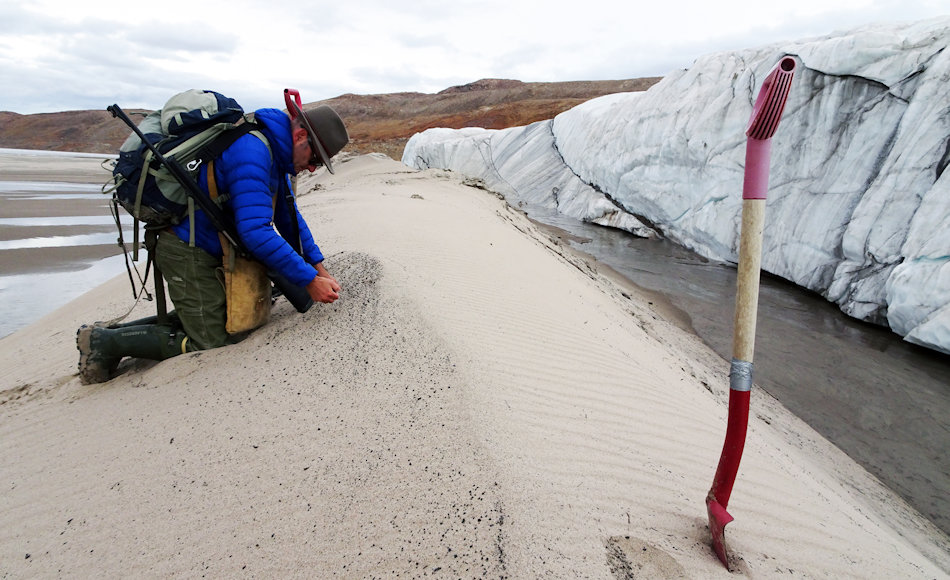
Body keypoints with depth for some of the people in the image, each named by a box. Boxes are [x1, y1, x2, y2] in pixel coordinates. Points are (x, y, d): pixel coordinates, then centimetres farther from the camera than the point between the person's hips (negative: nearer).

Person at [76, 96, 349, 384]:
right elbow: (255, 231, -32)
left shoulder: (274, 155, 8)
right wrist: (309, 280, -30)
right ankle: (105, 341, 4)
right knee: (210, 343, -7)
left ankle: (112, 331, 23)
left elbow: (290, 218, 15)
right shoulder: (251, 150, -24)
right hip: (187, 250, -10)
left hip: (207, 251, 10)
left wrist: (319, 268, 6)